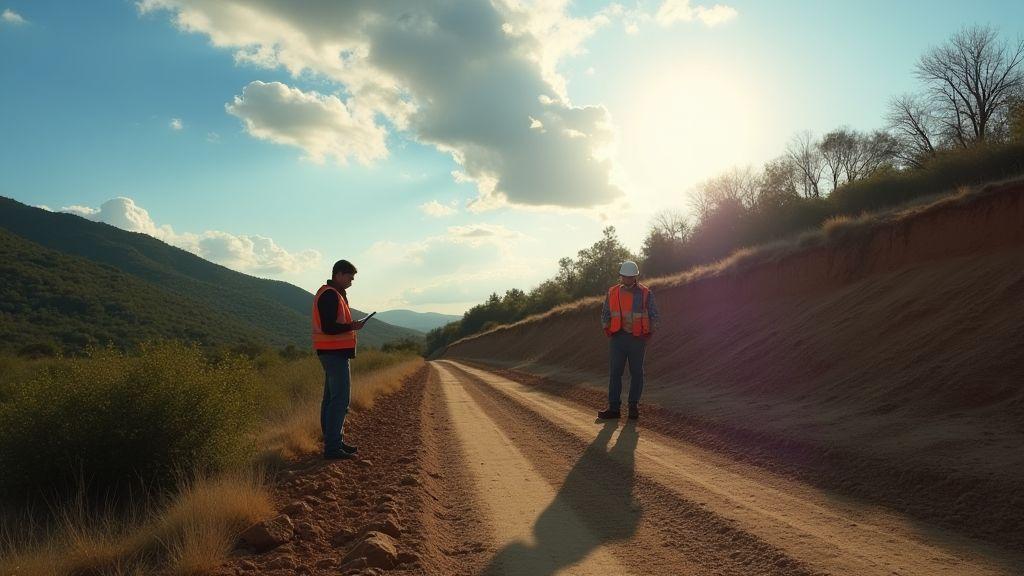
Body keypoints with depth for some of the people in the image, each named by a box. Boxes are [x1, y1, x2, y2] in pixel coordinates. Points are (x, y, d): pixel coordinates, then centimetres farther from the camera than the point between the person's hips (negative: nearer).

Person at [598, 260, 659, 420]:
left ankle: (634, 407, 15)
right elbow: (605, 314, 16)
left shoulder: (646, 293, 0)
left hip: (638, 338, -2)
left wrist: (649, 333, -5)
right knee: (615, 372, -2)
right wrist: (607, 329, 3)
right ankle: (613, 408, 1)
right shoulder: (612, 292, 7)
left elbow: (654, 316, 5)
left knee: (636, 373, 5)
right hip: (618, 337, 2)